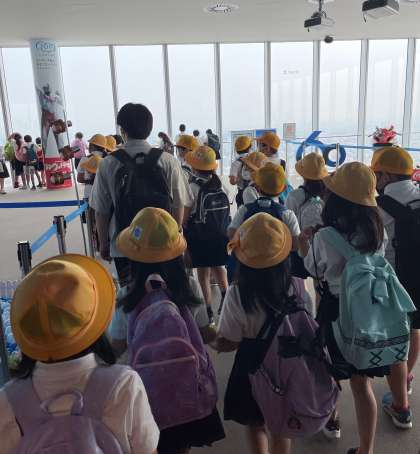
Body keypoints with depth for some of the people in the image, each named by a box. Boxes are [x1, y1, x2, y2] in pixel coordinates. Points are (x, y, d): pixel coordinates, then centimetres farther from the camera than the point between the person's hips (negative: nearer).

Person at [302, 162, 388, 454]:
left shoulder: (325, 237, -20)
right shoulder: (378, 230, -8)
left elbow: (314, 272, -4)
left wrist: (307, 244, 9)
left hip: (336, 309, -3)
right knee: (362, 383, 13)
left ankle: (331, 420, 47)